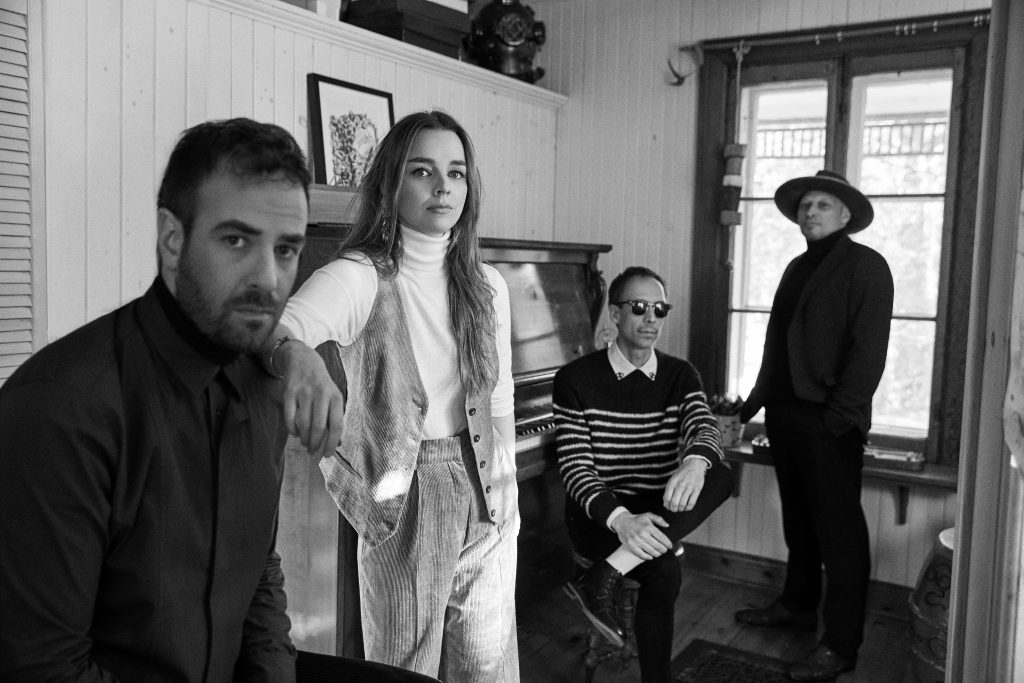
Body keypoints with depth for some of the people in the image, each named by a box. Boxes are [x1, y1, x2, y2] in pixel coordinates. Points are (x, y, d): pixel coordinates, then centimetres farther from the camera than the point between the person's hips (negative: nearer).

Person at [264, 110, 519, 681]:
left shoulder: (488, 286, 2)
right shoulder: (362, 276, -14)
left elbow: (500, 401, 9)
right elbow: (282, 324, -35)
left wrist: (507, 495, 8)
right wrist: (298, 356, -57)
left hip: (485, 500, 5)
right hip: (406, 501, -4)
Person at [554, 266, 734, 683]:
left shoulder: (680, 376, 6)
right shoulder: (576, 379, -7)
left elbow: (704, 428, -13)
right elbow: (574, 465, -14)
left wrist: (696, 461, -40)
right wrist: (620, 518, -34)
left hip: (655, 511, 5)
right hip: (598, 515, -4)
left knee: (720, 477, -28)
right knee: (665, 572, -34)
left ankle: (608, 573, -33)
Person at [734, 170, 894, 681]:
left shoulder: (865, 266, -6)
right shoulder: (798, 268, 17)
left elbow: (869, 349, -14)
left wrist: (839, 415, -19)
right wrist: (754, 403, 14)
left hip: (830, 423, -7)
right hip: (785, 414, 8)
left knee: (839, 531, 0)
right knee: (798, 519, 18)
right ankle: (798, 605, 34)